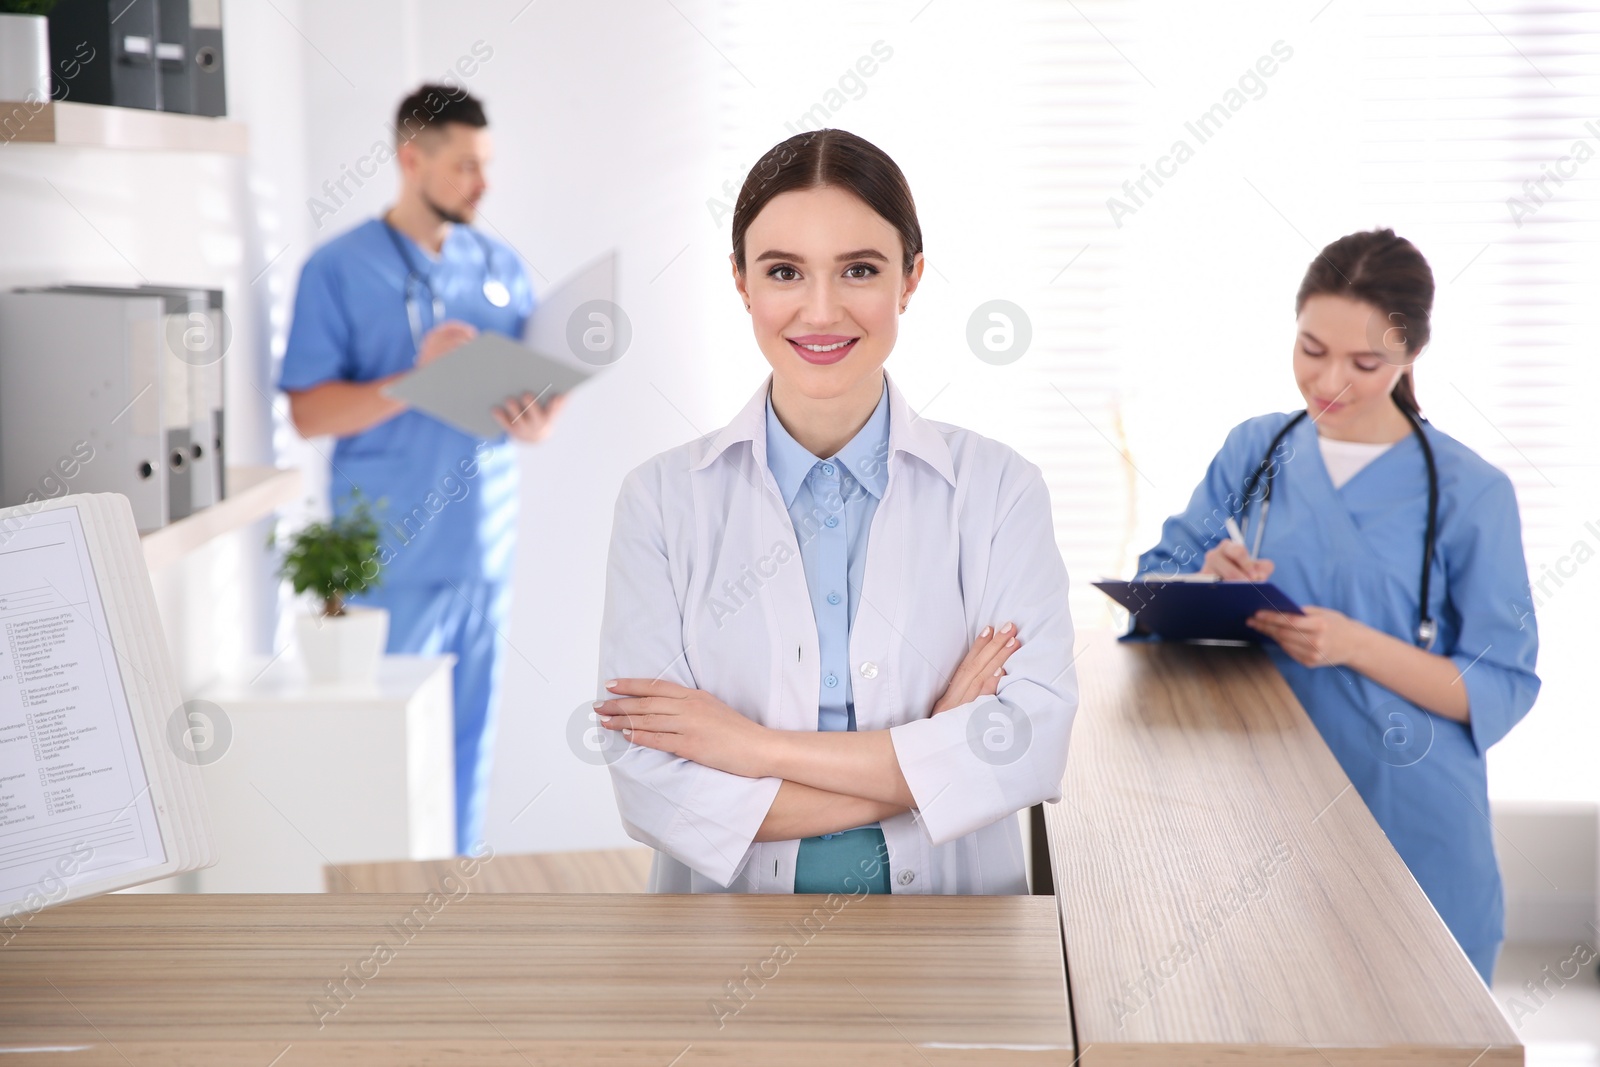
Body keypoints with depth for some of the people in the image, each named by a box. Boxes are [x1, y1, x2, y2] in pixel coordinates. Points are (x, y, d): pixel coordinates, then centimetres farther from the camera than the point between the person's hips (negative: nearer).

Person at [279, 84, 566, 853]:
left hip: (487, 541, 5)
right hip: (394, 551, -5)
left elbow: (537, 376, 15)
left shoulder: (500, 266, 12)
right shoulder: (339, 269, -3)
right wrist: (418, 380, -21)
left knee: (471, 731, 10)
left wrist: (541, 419, -10)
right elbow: (309, 410, -8)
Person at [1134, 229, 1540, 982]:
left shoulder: (1471, 494, -5)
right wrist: (1209, 584, -15)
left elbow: (1502, 690, -8)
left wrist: (1358, 646, -22)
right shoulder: (1254, 453, 6)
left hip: (1410, 827, -3)